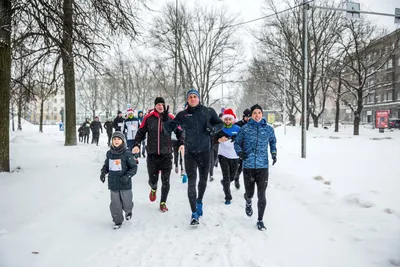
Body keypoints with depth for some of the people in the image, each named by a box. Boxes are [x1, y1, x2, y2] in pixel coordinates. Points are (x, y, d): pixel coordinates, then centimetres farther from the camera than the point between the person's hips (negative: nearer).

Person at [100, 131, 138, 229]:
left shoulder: (127, 154, -11)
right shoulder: (109, 153, 3)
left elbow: (134, 167, -8)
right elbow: (106, 165, 18)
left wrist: (127, 176, -21)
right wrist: (103, 172, 0)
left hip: (125, 184, -3)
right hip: (113, 184, 3)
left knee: (126, 204, 7)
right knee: (115, 204, 5)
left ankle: (128, 211, 42)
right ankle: (117, 221, 23)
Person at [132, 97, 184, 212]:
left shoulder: (170, 118, 2)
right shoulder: (148, 118, 0)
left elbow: (179, 131, 7)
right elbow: (141, 133, 6)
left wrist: (182, 143, -8)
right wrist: (137, 145, -7)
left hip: (166, 155, 0)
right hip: (152, 155, 0)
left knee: (165, 181, 3)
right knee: (153, 180, 4)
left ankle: (163, 202, 23)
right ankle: (153, 189, 42)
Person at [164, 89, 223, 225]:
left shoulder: (208, 111, -1)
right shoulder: (182, 114, 1)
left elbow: (220, 123, 10)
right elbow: (169, 128, 4)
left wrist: (214, 128, -12)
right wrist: (165, 119, -16)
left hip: (204, 151, 1)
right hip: (189, 152, -1)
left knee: (203, 179, 16)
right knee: (191, 182, -6)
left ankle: (199, 201, 43)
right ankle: (194, 214, 0)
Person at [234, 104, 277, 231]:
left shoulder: (269, 129, 4)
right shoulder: (245, 128, -1)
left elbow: (272, 141, 21)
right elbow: (237, 143, 7)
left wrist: (274, 153, 6)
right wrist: (240, 152, -12)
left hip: (263, 166, 1)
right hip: (248, 166, 0)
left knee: (261, 196, -1)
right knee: (249, 194, 8)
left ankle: (260, 220, 17)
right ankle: (248, 202, 46)